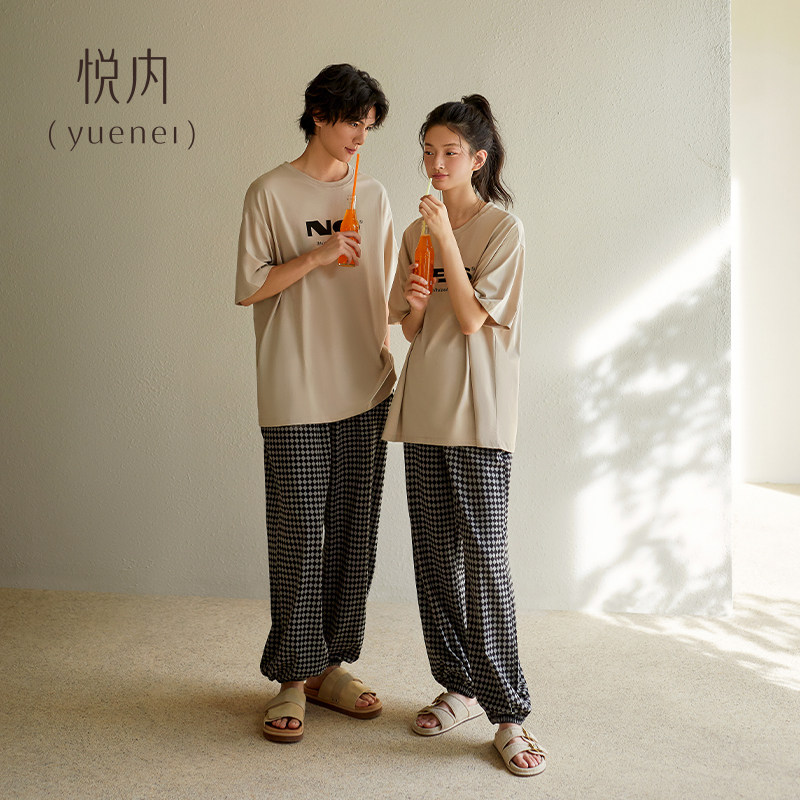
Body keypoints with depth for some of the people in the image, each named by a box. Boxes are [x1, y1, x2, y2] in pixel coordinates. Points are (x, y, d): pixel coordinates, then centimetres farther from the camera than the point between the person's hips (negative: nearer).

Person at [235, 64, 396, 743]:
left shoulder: (373, 196, 12)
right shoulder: (272, 192, -1)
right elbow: (250, 288, -3)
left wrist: (386, 369, 13)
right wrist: (315, 256, -14)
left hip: (364, 392, 5)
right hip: (296, 396, -5)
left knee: (354, 535, 8)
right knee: (299, 538, -2)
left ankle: (330, 667, 22)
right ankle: (293, 679, 11)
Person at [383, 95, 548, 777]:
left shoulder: (502, 228, -4)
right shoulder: (418, 232, 14)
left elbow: (472, 319, -12)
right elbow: (412, 330, 14)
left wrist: (445, 237, -14)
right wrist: (414, 303, -8)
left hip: (479, 415, -6)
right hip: (424, 409, 6)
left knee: (483, 558, -9)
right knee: (435, 558, 9)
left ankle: (508, 713, 0)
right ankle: (459, 687, 23)